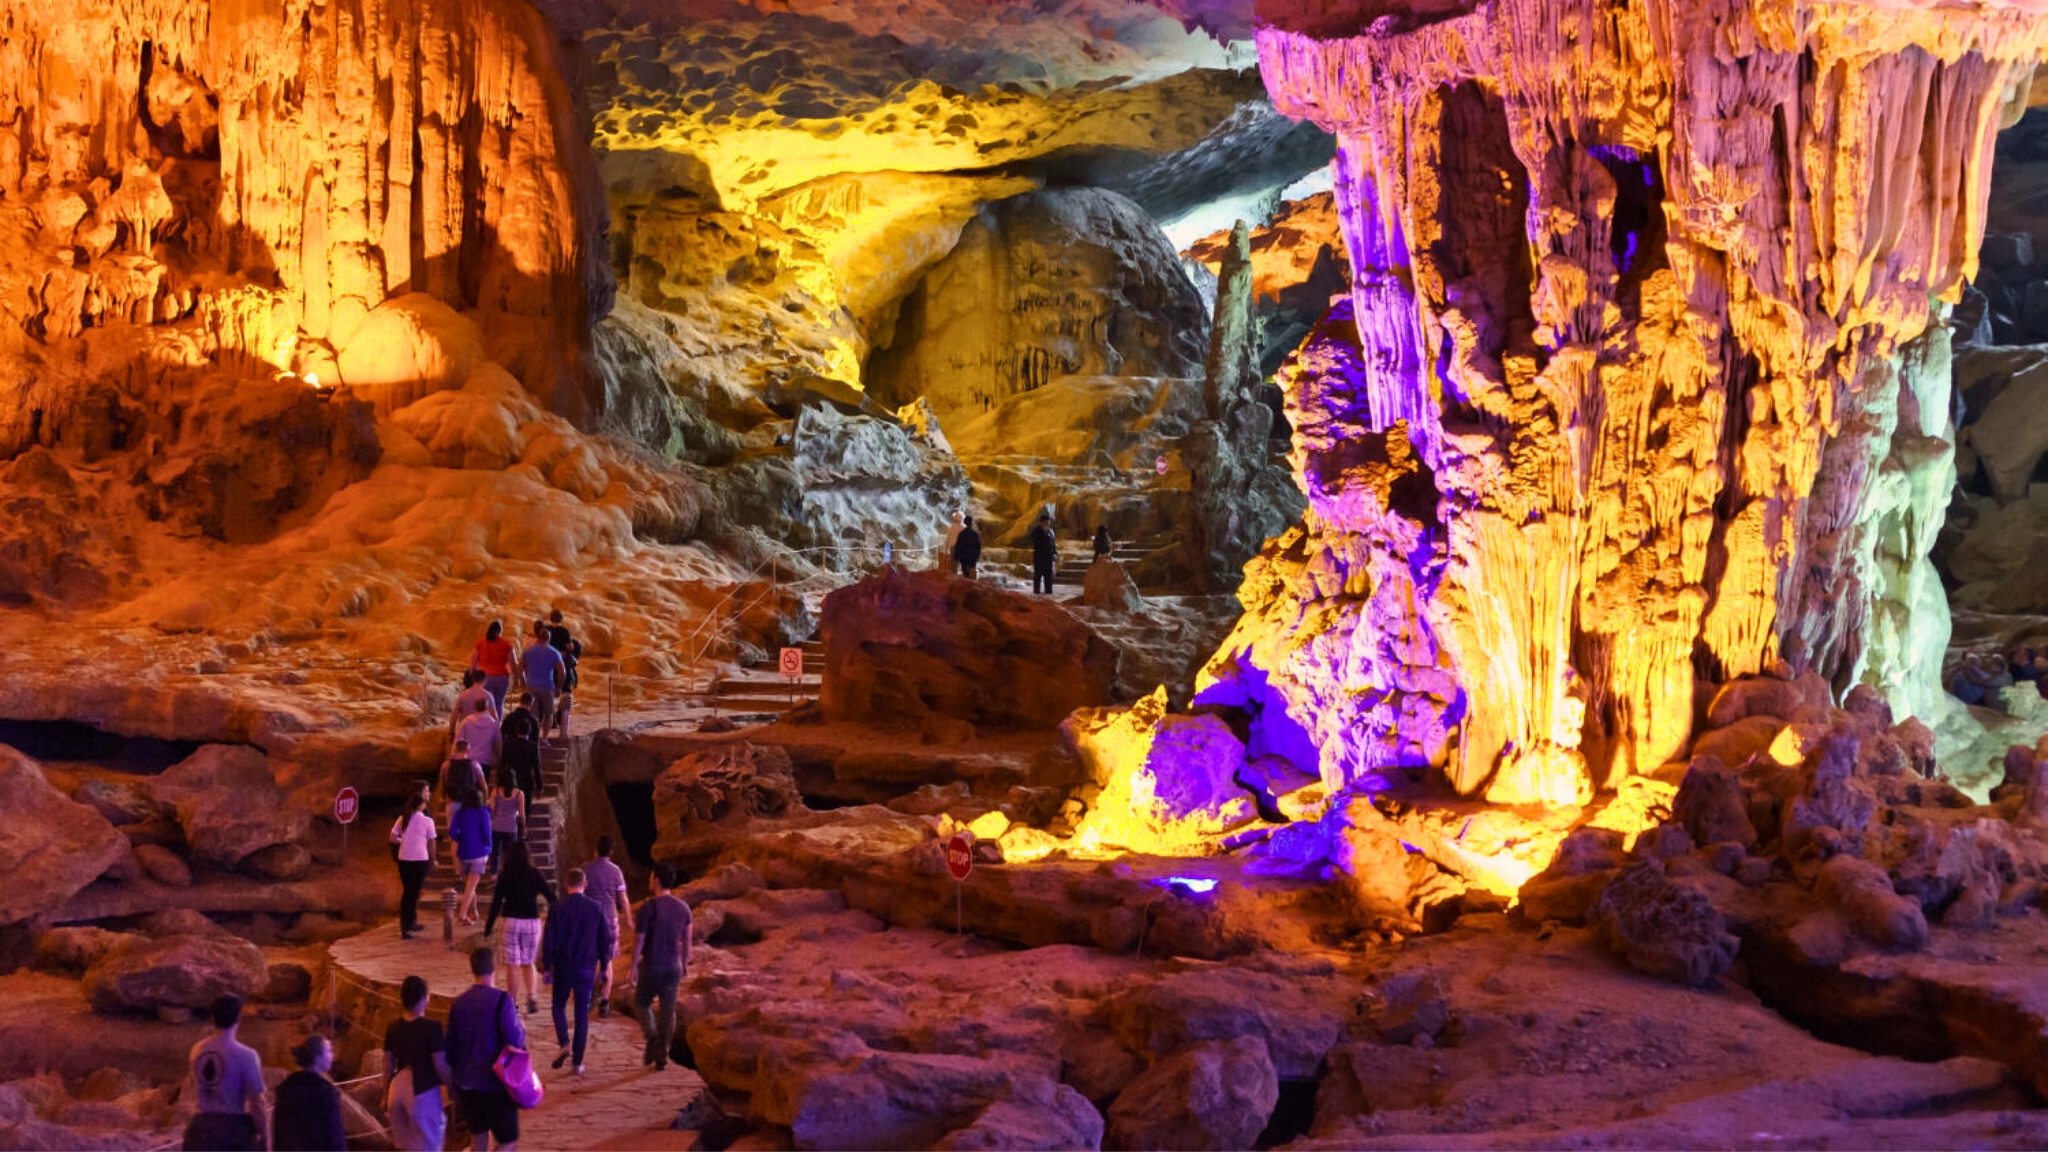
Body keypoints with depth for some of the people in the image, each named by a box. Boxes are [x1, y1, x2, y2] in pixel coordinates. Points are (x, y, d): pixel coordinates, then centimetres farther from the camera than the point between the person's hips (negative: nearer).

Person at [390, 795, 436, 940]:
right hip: (420, 860, -4)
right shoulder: (427, 821, -8)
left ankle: (405, 924, 23)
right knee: (414, 893, 3)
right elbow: (431, 843, -4)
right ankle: (406, 927, -2)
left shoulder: (402, 819, 1)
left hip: (403, 859, 4)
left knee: (406, 891, 16)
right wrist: (433, 858, 11)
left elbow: (393, 838, 1)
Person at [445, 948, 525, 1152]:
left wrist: (454, 1082, 20)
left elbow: (452, 1046, 8)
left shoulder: (458, 1003, 1)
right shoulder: (501, 999, -16)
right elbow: (514, 1040, -20)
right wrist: (522, 1030, 3)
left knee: (479, 1135, 18)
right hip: (496, 1083, -5)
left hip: (467, 1083, 5)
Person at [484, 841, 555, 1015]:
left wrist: (488, 928, 5)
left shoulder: (504, 876, -3)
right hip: (532, 921, 0)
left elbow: (496, 903, -2)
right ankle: (531, 996, -3)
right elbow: (550, 896, -1)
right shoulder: (534, 874, -5)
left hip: (512, 921, 0)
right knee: (528, 963, 15)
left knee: (513, 965, 6)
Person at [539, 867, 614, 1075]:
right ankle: (578, 1062, 8)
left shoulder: (557, 908, -7)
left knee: (559, 1006, 20)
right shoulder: (596, 908, -3)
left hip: (562, 968, -1)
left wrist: (547, 967, 3)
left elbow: (548, 940, -6)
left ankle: (564, 1044, -3)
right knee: (582, 1014, 8)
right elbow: (605, 941, 0)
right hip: (587, 969, 1)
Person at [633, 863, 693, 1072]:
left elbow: (638, 940, -13)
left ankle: (653, 1038, -5)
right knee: (668, 1011, 10)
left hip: (650, 966, -4)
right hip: (673, 966, 4)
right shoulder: (683, 907, 1)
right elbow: (686, 939, 10)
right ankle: (662, 1058, 10)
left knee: (642, 1003, 18)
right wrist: (685, 964, 22)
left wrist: (633, 969, -6)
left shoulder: (648, 908, -15)